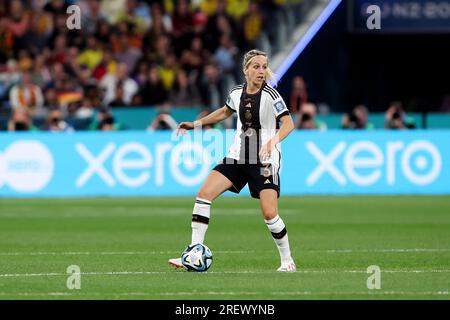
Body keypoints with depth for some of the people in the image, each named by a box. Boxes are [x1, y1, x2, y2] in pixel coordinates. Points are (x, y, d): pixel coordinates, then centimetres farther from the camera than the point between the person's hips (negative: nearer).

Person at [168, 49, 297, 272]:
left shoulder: (270, 94, -12)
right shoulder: (237, 92, 5)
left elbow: (288, 123, -20)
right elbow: (225, 112, 27)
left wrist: (272, 142, -38)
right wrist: (195, 124, 26)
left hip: (265, 160, -5)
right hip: (238, 157, 5)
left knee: (269, 214, -14)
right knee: (203, 194, -9)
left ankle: (287, 260, 9)